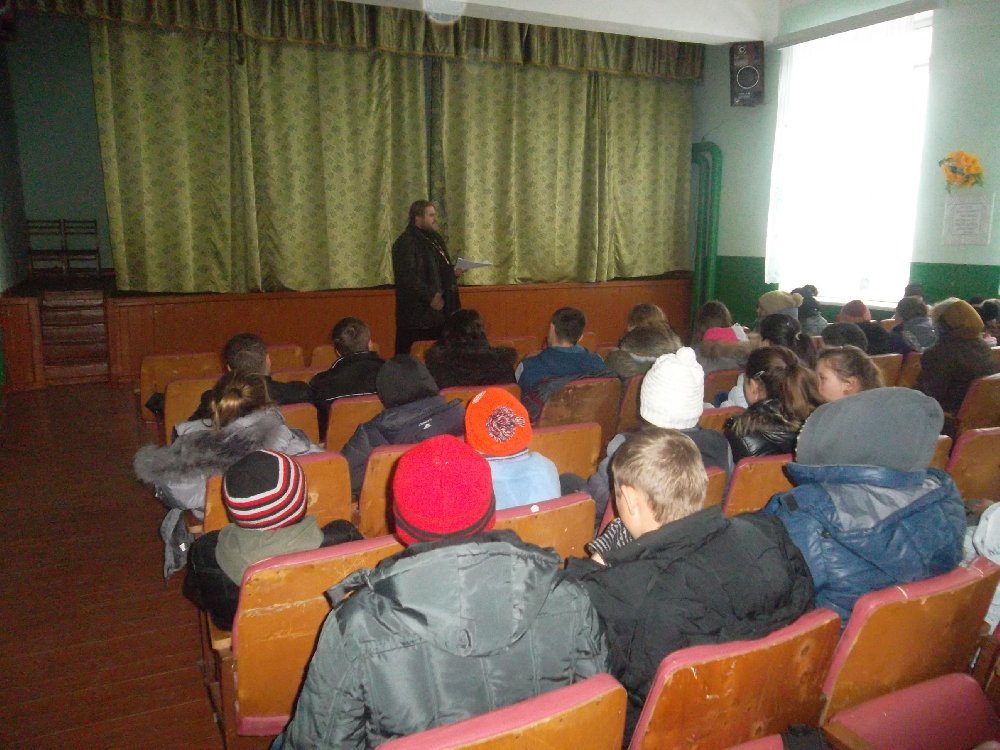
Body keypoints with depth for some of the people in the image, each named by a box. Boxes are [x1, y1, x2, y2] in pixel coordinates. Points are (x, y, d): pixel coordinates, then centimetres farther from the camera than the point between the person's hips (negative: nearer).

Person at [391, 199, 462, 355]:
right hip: (416, 314, -8)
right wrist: (429, 297, -21)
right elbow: (408, 276, -19)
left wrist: (453, 272, 6)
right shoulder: (406, 243, -11)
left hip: (438, 309, 8)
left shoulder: (435, 239, 16)